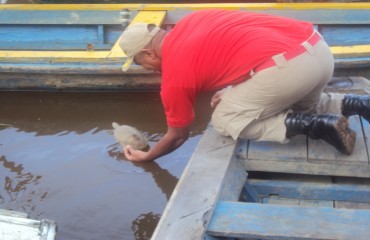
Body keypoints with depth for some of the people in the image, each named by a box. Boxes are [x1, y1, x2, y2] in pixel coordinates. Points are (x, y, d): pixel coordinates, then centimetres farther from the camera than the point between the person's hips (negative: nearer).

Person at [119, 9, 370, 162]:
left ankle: (317, 125, -5)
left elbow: (178, 136, 18)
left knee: (224, 120, 9)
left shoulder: (174, 77, 4)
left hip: (287, 64, -9)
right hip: (317, 46, 9)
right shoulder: (190, 22, 21)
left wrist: (146, 156, 36)